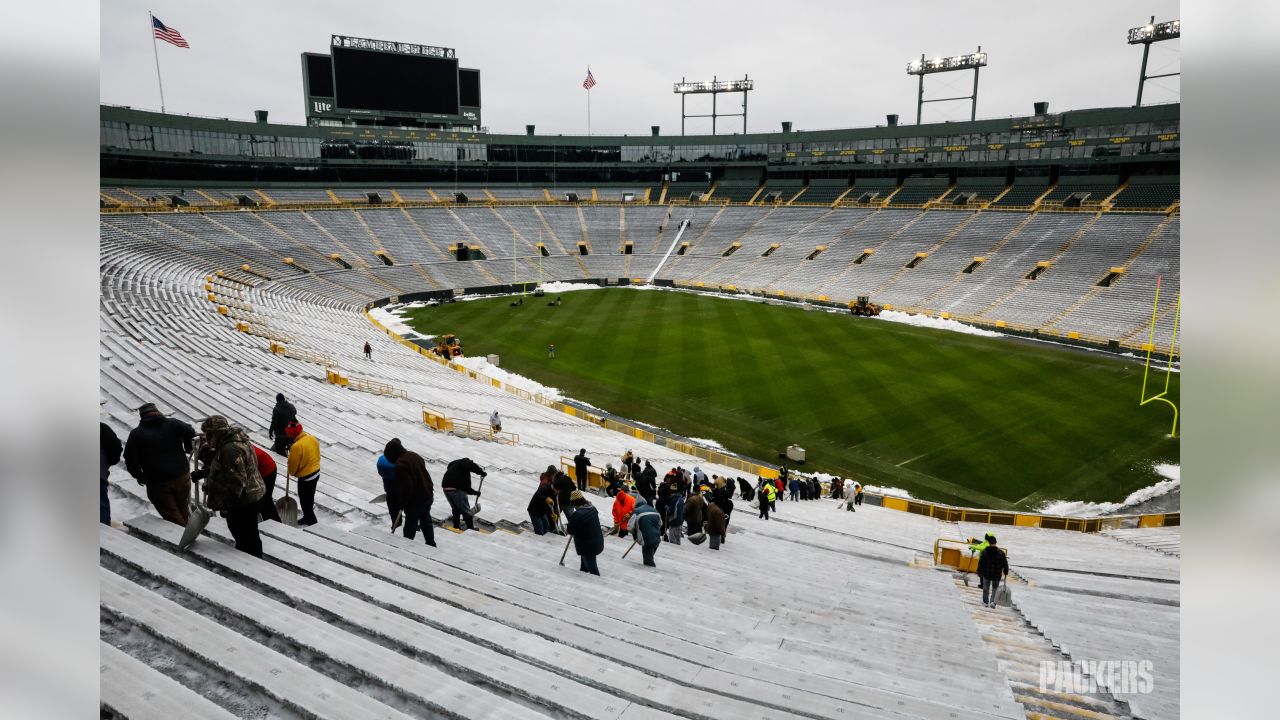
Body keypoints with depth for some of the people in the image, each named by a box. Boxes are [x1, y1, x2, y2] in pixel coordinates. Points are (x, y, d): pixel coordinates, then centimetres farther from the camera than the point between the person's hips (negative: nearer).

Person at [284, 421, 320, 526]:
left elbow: (293, 464, -15)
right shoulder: (313, 437, -4)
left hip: (305, 477, -8)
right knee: (310, 497, 24)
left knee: (305, 501, 8)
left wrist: (291, 472, 6)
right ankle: (308, 517, 40)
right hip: (316, 473, 8)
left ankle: (312, 523, 16)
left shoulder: (297, 446, -27)